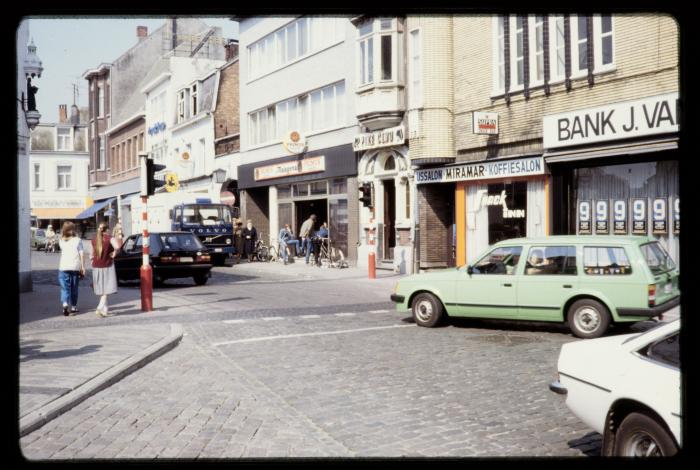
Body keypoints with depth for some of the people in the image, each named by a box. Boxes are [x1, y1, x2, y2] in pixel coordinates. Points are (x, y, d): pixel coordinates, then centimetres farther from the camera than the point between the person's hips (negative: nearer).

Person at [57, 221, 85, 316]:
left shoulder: (61, 241, 3)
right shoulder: (77, 240, 0)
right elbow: (81, 255, -2)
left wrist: (62, 235, 17)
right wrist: (83, 267, 2)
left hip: (63, 267, 0)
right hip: (75, 267, 0)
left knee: (65, 288, 1)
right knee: (74, 288, 11)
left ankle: (65, 304, -22)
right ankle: (73, 307, 18)